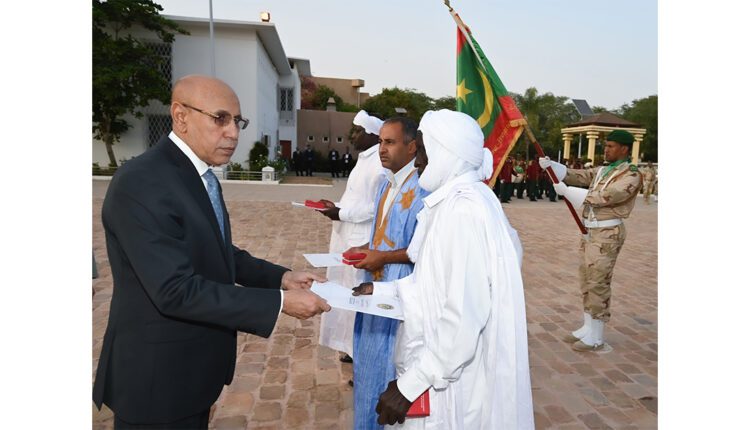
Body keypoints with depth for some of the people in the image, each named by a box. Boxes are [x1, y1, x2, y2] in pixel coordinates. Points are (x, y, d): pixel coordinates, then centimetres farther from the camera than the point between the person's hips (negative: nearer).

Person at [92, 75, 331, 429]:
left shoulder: (202, 177, 6)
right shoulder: (141, 183, -24)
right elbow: (176, 290, -29)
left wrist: (281, 277, -2)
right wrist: (280, 302, -27)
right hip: (158, 373, -9)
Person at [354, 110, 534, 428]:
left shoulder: (463, 211, -25)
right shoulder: (456, 199, 6)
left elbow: (464, 317, -28)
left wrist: (411, 384, -22)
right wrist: (383, 290, 10)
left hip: (454, 380, -9)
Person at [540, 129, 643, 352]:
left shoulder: (632, 175, -11)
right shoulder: (602, 171, 14)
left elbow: (606, 197, -21)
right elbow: (576, 175, 7)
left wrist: (567, 191, -20)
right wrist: (551, 165, -9)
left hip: (607, 234, -8)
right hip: (590, 230, 8)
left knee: (598, 284, -3)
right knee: (587, 281, 13)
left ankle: (595, 337, 8)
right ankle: (588, 328, 26)